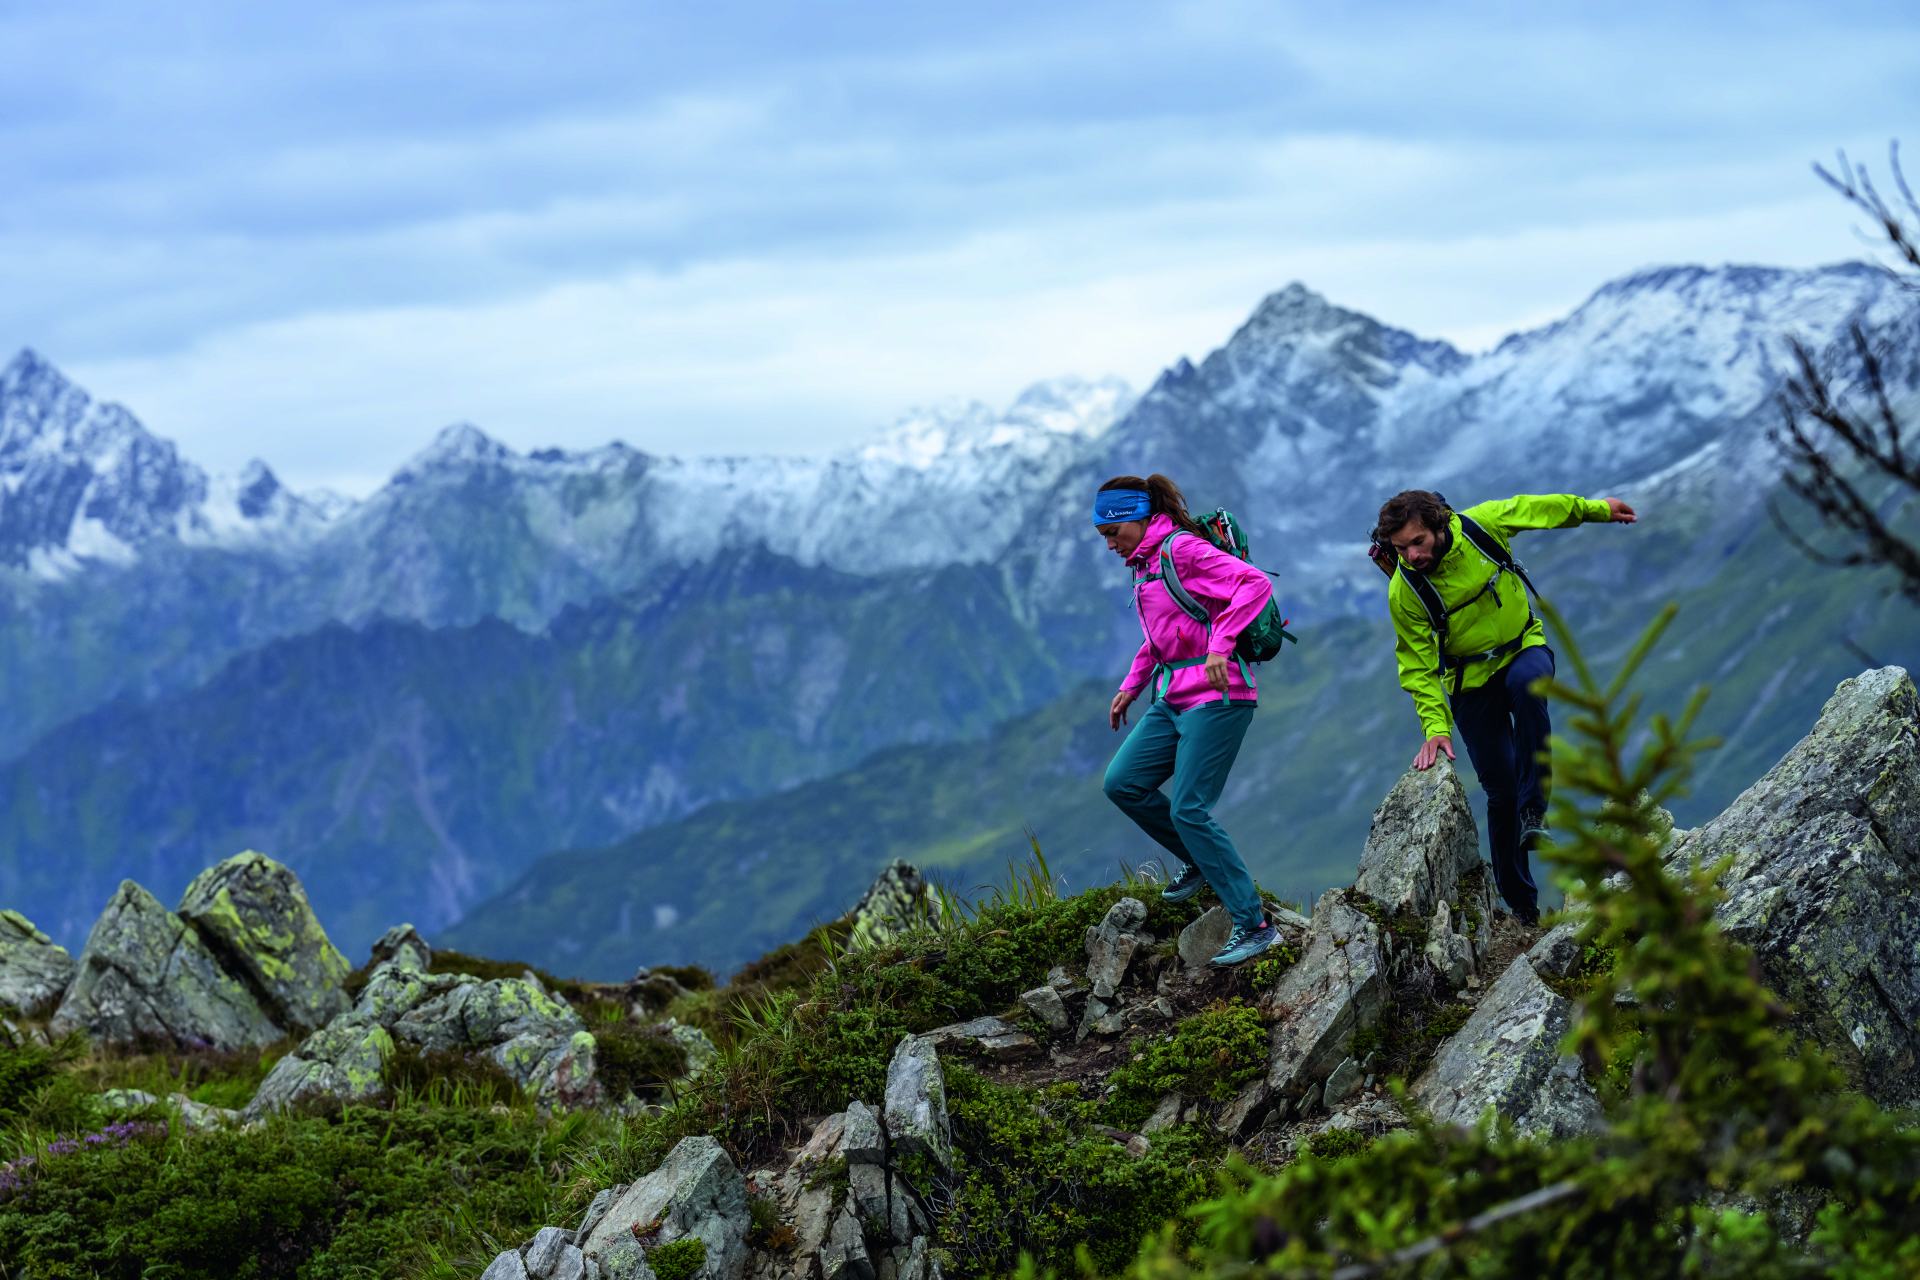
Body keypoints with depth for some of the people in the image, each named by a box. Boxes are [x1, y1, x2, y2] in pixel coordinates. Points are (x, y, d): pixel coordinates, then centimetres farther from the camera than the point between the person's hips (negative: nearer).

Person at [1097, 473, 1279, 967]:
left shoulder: (1182, 549, -12)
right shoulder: (1145, 562, 16)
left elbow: (1255, 583, -21)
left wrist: (1220, 645, -26)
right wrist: (1132, 686, 20)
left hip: (1217, 695, -9)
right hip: (1173, 698, 9)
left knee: (1188, 809, -13)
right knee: (1122, 783, 5)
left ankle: (1254, 925, -8)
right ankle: (1198, 862, 23)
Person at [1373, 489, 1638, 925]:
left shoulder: (1482, 524, -17)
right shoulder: (1404, 593, -19)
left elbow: (1533, 509, 2)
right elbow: (1419, 668, -13)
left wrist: (1595, 509, 14)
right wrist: (1436, 727, -23)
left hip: (1524, 647, 0)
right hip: (1472, 683, 0)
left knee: (1526, 681, -38)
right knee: (1500, 790, -3)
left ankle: (1533, 809, -30)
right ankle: (1521, 905, 11)